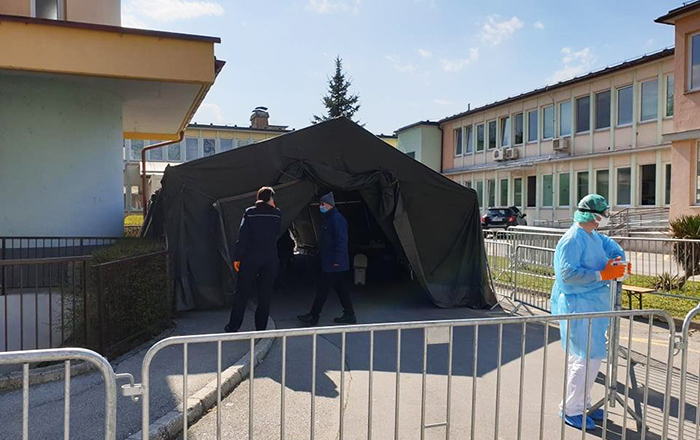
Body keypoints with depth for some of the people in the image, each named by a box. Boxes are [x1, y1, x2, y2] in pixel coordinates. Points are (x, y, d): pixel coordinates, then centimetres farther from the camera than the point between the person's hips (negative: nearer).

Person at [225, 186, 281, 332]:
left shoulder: (250, 212, -2)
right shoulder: (277, 214, 0)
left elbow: (243, 237, -7)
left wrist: (237, 257, -2)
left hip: (250, 259, -1)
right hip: (270, 260, 1)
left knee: (242, 293, 9)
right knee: (265, 295, 8)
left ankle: (233, 326, 16)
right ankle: (261, 328, 13)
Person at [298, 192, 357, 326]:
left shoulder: (337, 219, -16)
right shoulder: (328, 218, 17)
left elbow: (341, 241, -22)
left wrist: (336, 260, -24)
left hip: (334, 264, -10)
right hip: (329, 262, 10)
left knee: (322, 289, -2)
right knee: (341, 288, 13)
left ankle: (313, 316, 6)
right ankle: (349, 315, 19)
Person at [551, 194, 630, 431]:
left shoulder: (594, 237, 10)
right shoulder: (572, 240, -18)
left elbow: (611, 245, 28)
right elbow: (567, 273, -27)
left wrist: (618, 262, 8)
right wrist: (603, 275, -25)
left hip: (594, 306, 10)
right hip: (578, 307, -10)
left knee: (591, 356, 17)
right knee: (588, 358, -8)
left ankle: (581, 403, 30)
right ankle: (571, 409, 4)